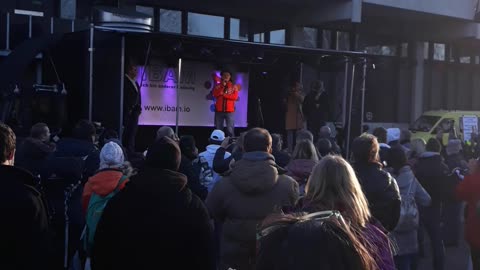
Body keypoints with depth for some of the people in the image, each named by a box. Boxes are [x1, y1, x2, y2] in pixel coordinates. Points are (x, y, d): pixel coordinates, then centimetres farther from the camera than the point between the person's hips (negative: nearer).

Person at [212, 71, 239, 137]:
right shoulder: (218, 85, 10)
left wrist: (223, 94, -9)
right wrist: (222, 86, -10)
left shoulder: (234, 86, 7)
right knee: (218, 129, 3)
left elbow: (235, 97, -6)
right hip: (219, 110, 1)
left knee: (230, 130, -6)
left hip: (230, 111, -1)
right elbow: (215, 94, -5)